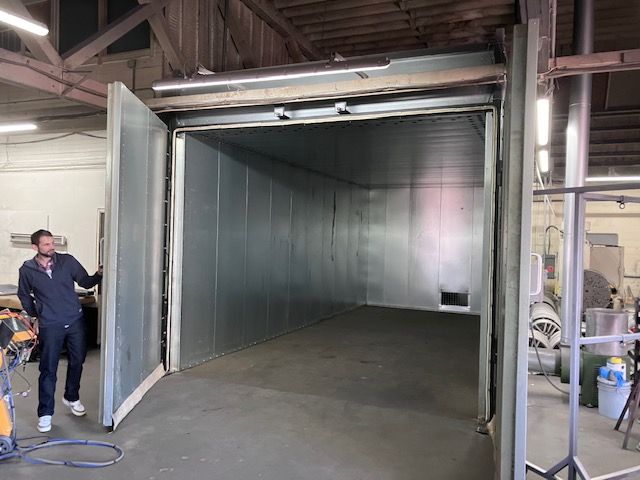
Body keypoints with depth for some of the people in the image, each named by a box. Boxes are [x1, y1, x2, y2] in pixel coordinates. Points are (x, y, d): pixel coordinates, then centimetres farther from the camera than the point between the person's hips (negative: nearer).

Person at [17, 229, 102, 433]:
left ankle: (72, 397, 37)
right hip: (49, 326, -2)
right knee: (48, 370, 2)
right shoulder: (27, 270, -3)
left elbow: (85, 282, 1)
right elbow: (24, 295, 14)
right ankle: (45, 413, 15)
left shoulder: (67, 261, -3)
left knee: (77, 361, 14)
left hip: (75, 321, 2)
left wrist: (99, 274, -17)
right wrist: (35, 314, 11)